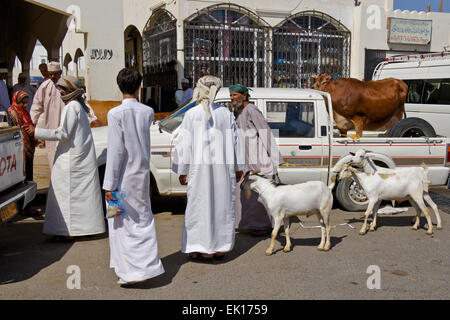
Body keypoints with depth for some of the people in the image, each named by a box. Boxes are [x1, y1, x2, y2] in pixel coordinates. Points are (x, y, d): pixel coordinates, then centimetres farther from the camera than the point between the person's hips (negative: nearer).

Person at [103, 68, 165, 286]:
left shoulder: (116, 114, -14)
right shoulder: (148, 112, 0)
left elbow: (115, 151, -16)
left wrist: (109, 184, -13)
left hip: (124, 177, -5)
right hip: (143, 174, 5)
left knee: (121, 223, 5)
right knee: (143, 220, 16)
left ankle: (129, 271, 9)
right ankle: (147, 265, 22)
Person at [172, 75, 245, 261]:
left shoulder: (192, 114, -5)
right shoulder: (226, 113, 5)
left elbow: (185, 144, -5)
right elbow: (235, 141, 9)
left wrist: (183, 171, 1)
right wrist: (239, 167, 16)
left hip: (201, 168, -3)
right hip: (224, 168, 3)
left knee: (201, 206, 4)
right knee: (222, 205, 10)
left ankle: (205, 249, 6)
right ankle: (220, 248, 17)